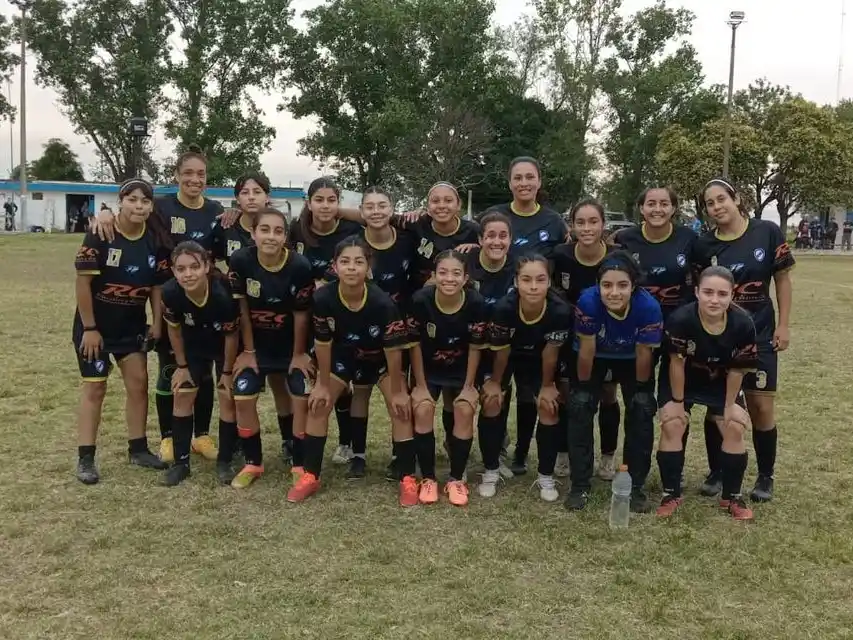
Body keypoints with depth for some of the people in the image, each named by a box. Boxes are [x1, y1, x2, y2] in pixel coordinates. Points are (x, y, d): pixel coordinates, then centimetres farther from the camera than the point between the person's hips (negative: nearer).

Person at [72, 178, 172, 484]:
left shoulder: (155, 240, -6)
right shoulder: (100, 235, -19)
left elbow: (157, 284, 2)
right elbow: (83, 281, -18)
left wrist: (157, 322, -4)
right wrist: (89, 328, -17)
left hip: (133, 325, 4)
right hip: (95, 325, -4)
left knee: (138, 382, 5)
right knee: (95, 387, 0)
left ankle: (138, 449, 18)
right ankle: (85, 459, 8)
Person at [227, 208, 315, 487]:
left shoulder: (299, 266, -25)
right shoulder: (240, 261, -21)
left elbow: (301, 314, -13)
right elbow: (241, 309, -10)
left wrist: (299, 354, -5)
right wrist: (248, 351, -5)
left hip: (290, 344, -1)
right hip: (256, 342, 1)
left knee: (301, 400, -5)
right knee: (243, 399, -5)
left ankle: (300, 465, 11)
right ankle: (253, 463, 14)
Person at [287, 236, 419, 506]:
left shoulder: (382, 302, -36)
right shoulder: (323, 298, -30)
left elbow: (393, 349, -25)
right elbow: (323, 342, -16)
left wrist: (397, 391, -17)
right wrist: (323, 384, -8)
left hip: (380, 359, -2)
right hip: (343, 357, 2)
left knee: (401, 409, -12)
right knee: (317, 405, -3)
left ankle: (408, 479, 0)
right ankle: (310, 476, 10)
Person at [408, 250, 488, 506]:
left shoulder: (476, 303, -25)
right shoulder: (420, 300, -26)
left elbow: (475, 348, -12)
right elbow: (415, 345, -14)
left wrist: (469, 386, -8)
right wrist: (420, 386, -10)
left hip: (460, 370, 0)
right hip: (427, 369, 0)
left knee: (465, 411, -17)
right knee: (422, 410, -19)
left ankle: (456, 479, 2)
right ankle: (428, 479, -2)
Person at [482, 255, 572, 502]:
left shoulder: (560, 311, -36)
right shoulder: (503, 308, -38)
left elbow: (550, 353, -18)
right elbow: (501, 351, -19)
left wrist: (547, 386, -5)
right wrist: (495, 382, -5)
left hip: (537, 361, 1)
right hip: (506, 357, -1)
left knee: (549, 407, -7)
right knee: (492, 401, -10)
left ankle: (546, 477, 9)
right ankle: (491, 472, 7)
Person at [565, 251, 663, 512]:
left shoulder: (649, 307, -36)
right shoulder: (588, 302, -38)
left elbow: (644, 354, -20)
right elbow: (586, 350, -24)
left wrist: (641, 390, -7)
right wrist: (583, 387, -11)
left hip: (631, 359, 1)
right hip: (595, 356, 0)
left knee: (642, 411, -10)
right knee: (580, 408, -12)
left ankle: (635, 486, 6)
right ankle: (580, 486, 1)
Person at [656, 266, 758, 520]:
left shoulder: (743, 324, -28)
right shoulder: (680, 319, -35)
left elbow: (736, 370, -14)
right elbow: (677, 363, -22)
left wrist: (730, 404, -5)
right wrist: (677, 401, -12)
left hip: (721, 383, 2)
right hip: (681, 381, -2)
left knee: (735, 429, -5)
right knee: (671, 425, -13)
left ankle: (732, 497, 14)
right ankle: (671, 494, 3)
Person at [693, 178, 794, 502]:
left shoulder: (768, 233, -6)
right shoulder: (704, 245, -3)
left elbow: (783, 279, 0)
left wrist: (783, 325, -3)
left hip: (759, 332, -1)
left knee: (761, 408, 1)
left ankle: (765, 477, 19)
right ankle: (716, 472, 23)